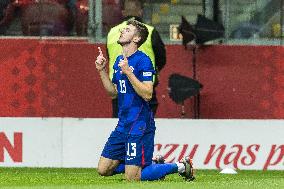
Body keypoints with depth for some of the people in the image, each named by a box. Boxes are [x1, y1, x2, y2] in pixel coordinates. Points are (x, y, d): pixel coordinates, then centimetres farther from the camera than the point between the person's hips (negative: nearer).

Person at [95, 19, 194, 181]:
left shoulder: (143, 61, -14)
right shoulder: (119, 60, 13)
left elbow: (147, 94, -22)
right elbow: (113, 92, 18)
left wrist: (128, 72, -25)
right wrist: (102, 70, 8)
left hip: (139, 125, -9)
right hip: (123, 125, 9)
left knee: (132, 178, -11)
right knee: (103, 170, 7)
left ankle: (181, 167, 7)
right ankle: (153, 163, 22)